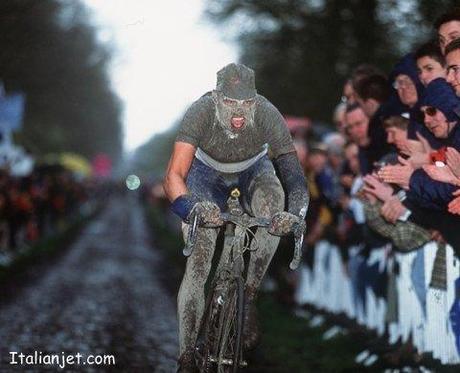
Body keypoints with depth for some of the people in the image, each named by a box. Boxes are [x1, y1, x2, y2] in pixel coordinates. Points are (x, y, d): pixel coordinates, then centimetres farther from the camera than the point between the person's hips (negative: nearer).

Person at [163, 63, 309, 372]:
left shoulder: (268, 115, -34)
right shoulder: (200, 113, -36)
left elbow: (294, 173, -37)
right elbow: (174, 176, -41)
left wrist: (296, 213, -57)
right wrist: (191, 207, -61)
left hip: (253, 168, 1)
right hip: (207, 171, -1)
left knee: (274, 210, -34)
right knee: (197, 267, -11)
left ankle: (250, 295, -16)